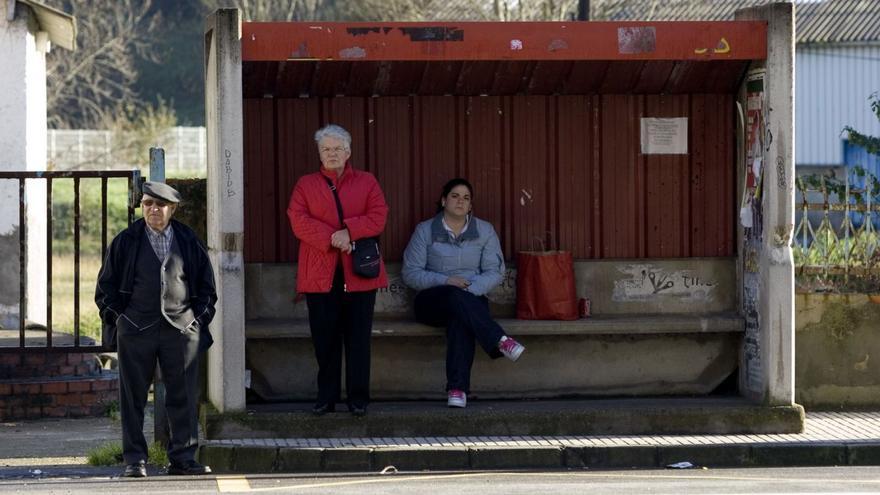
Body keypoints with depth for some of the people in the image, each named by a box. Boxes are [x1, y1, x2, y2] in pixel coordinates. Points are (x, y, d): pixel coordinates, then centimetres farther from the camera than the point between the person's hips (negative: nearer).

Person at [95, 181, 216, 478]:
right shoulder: (125, 242, 6)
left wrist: (199, 318, 5)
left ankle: (183, 458, 8)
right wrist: (117, 318, 0)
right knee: (133, 397, 1)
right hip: (136, 330, -1)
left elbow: (206, 285, 16)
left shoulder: (189, 243, 9)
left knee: (184, 397, 0)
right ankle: (134, 460, 6)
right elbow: (106, 285, 9)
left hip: (182, 329, 1)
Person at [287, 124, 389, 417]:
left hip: (358, 272, 0)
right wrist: (332, 238, -15)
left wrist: (348, 231, -16)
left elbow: (377, 217, -1)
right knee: (325, 338, 2)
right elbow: (298, 221, -3)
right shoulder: (305, 185, 11)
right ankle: (326, 397, 9)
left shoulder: (366, 182, 11)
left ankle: (358, 398, 5)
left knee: (358, 337, 0)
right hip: (320, 273, 0)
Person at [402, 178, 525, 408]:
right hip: (432, 301, 0)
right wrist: (446, 281, -13)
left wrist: (471, 289, -16)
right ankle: (499, 341, -44)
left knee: (460, 318, -38)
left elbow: (495, 271, 3)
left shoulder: (484, 231, 12)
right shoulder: (425, 231, 7)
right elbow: (410, 273, 0)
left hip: (472, 299, 0)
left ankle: (457, 389, -46)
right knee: (455, 296, -38)